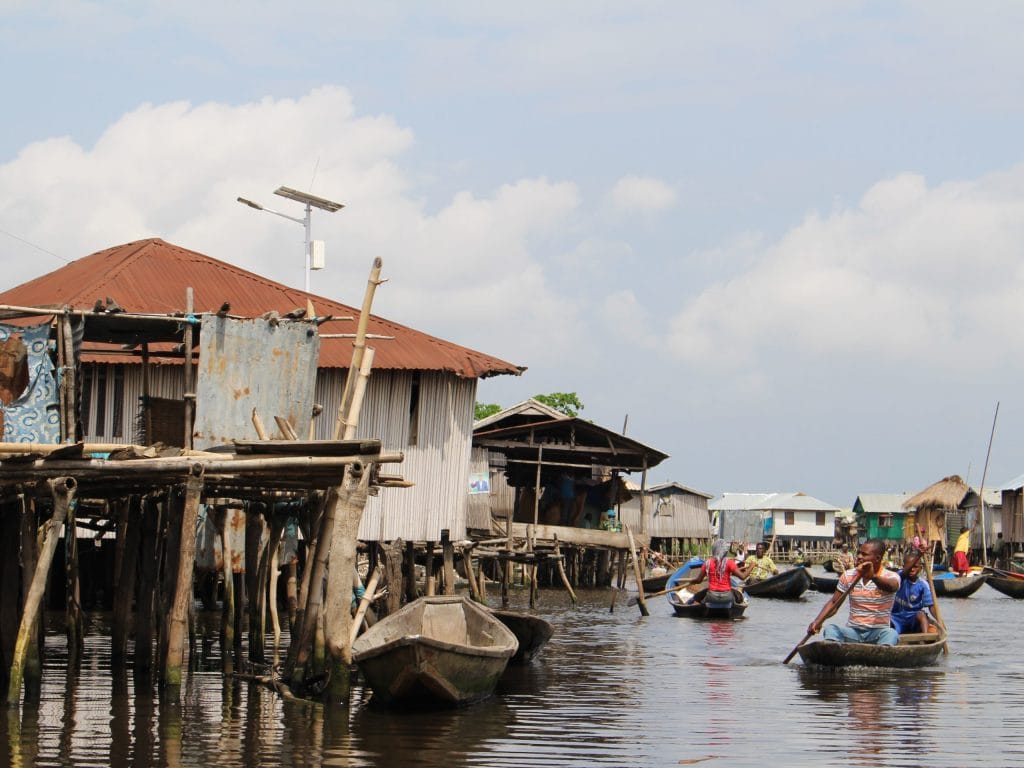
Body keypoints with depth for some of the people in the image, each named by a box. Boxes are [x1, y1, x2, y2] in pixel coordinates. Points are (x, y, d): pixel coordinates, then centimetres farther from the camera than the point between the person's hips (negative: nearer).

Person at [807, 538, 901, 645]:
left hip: (877, 632, -3)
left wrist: (873, 576, -51)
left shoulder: (891, 576, -3)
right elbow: (833, 603, 11)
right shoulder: (849, 576, 9)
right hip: (853, 631, 3)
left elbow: (891, 587, -28)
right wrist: (817, 621, -8)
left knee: (891, 634, -35)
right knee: (830, 629, -25)